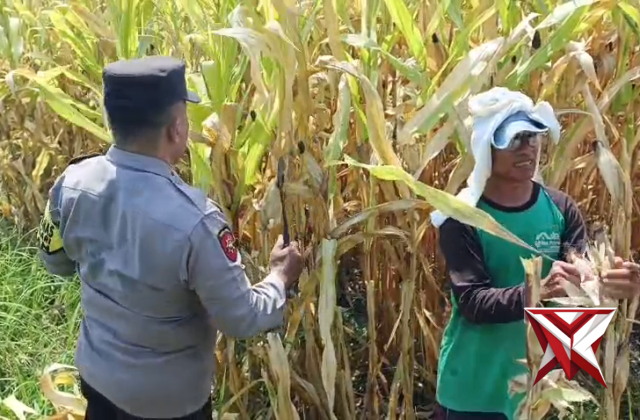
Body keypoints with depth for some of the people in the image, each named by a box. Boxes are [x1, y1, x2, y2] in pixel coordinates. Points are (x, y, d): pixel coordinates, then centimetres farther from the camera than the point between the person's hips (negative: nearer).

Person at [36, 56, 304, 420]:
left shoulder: (72, 184, -17)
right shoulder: (193, 220, -35)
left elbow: (57, 262, 3)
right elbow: (240, 321, -23)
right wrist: (281, 277, -6)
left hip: (96, 372, 5)